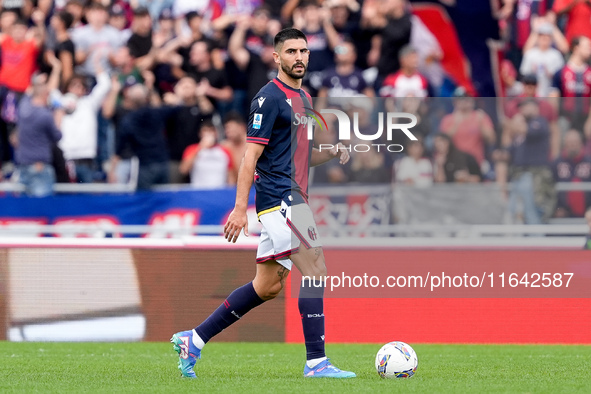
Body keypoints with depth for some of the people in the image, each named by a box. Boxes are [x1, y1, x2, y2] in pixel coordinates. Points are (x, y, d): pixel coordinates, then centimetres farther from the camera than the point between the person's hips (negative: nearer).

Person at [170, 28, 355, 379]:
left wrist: (332, 152, 7)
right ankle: (316, 361, -11)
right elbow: (251, 156, -13)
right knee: (316, 270, -13)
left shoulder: (303, 98, 18)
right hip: (280, 197, -9)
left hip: (290, 200, 9)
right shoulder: (269, 98, -10)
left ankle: (194, 339, 15)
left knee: (268, 286, 10)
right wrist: (240, 208, -17)